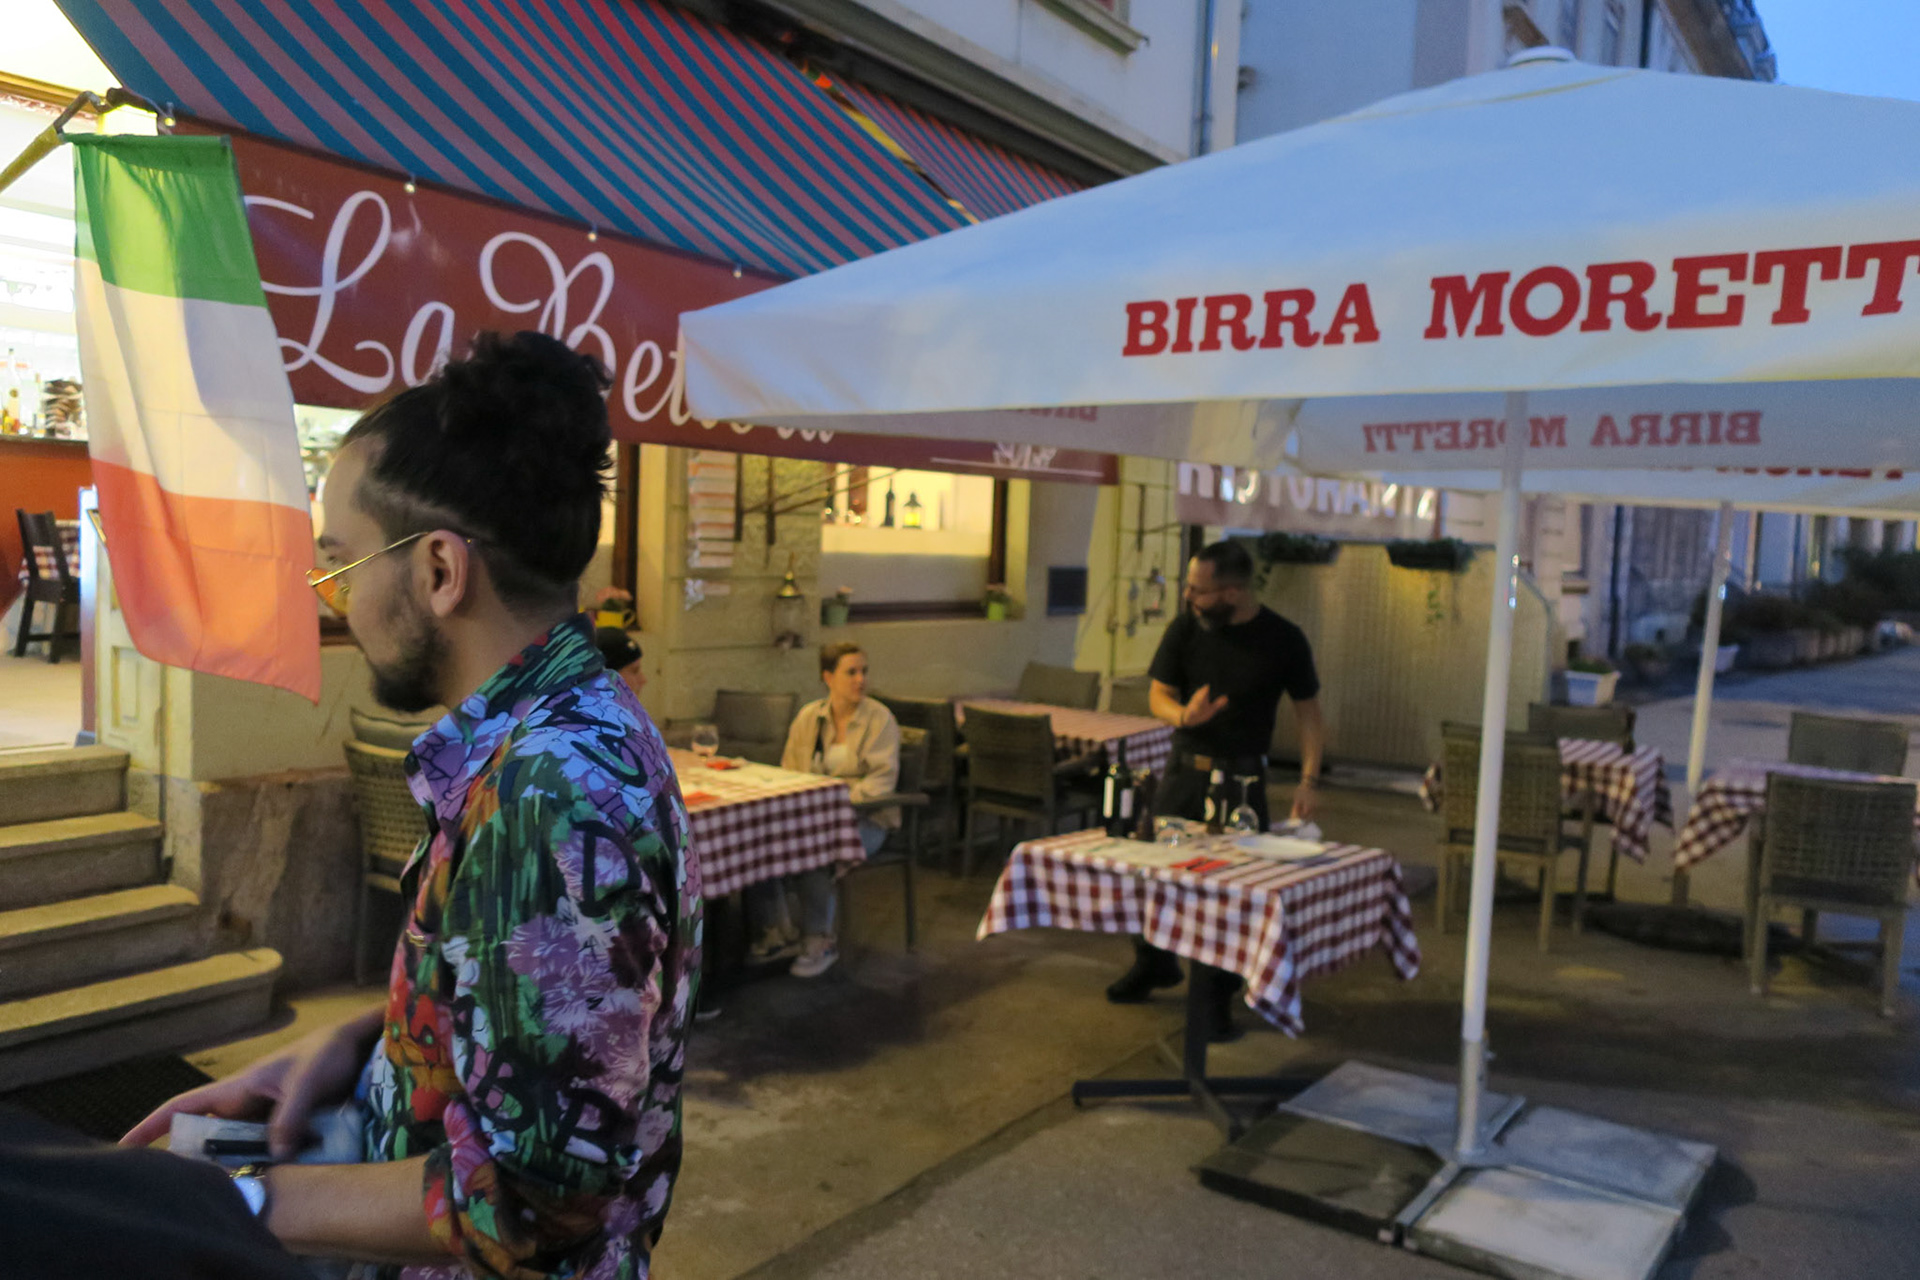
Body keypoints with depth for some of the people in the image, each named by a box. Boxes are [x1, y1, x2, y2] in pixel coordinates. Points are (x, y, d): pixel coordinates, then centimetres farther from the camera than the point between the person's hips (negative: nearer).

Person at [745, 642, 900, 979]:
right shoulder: (808, 717, 10)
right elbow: (789, 771, 12)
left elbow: (882, 777, -12)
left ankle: (819, 941, -14)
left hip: (863, 818, -5)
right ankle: (772, 934, -6)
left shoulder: (880, 718, -3)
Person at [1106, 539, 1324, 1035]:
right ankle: (1154, 963, 35)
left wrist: (1309, 779, -8)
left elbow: (1308, 711, 1)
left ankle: (1216, 998, 17)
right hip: (1184, 770, 3)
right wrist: (1184, 715, -20)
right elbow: (1158, 695, 3)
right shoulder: (1185, 629, -1)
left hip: (1242, 778, -2)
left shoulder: (1283, 639, -6)